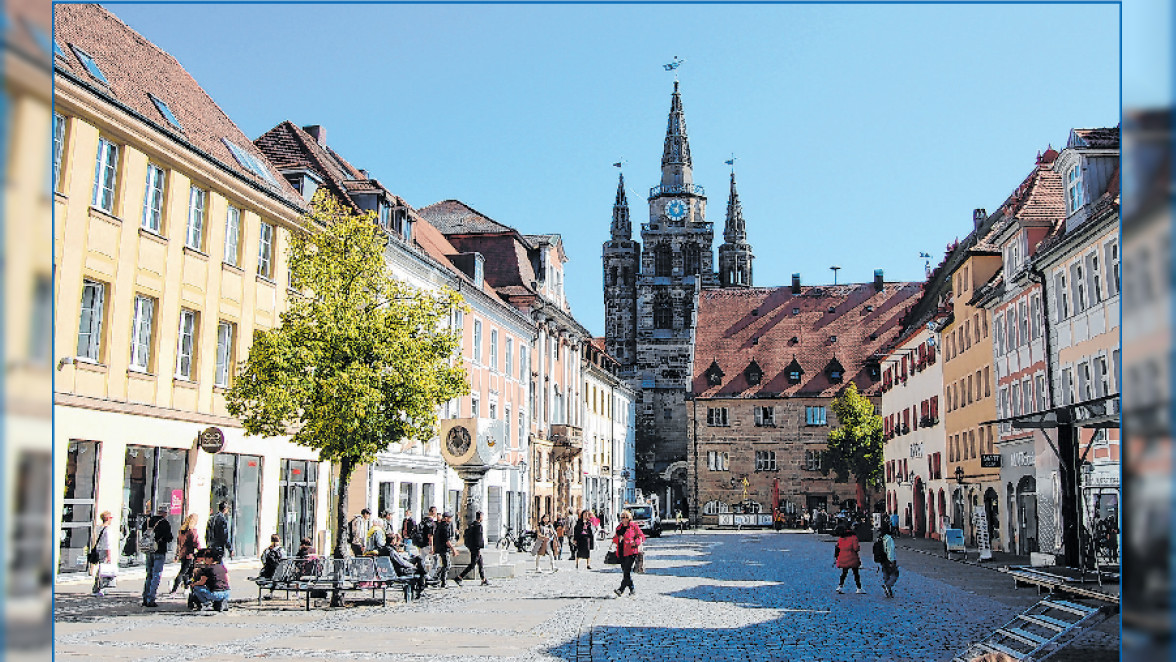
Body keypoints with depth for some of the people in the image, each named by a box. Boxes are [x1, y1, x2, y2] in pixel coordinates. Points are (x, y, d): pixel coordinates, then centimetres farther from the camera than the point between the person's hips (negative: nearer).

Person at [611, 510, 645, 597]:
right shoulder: (619, 527, 16)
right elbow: (615, 538, 22)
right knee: (624, 571, 9)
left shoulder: (634, 527, -1)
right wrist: (618, 538, -1)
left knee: (627, 571, -14)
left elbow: (641, 536, 0)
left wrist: (635, 542, -16)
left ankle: (621, 590, -19)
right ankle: (632, 589, 22)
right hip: (621, 552, 7)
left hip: (630, 552, -6)